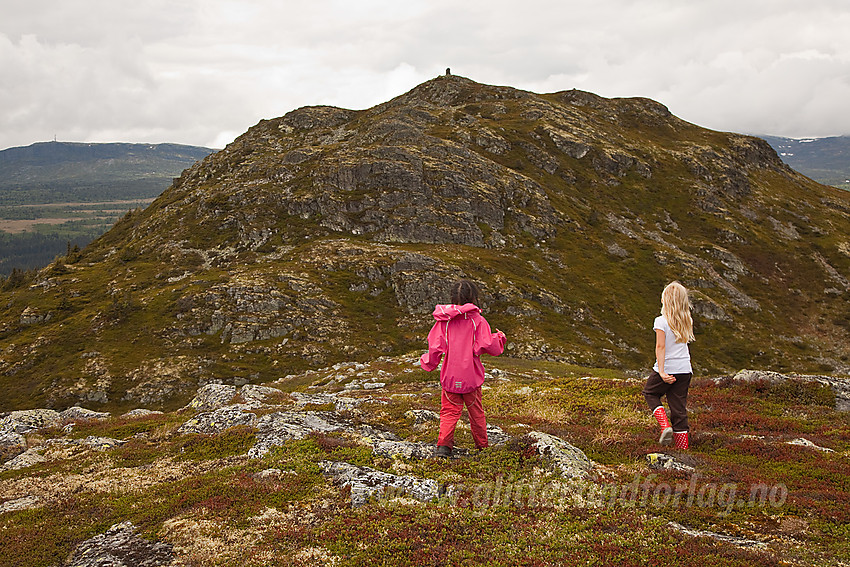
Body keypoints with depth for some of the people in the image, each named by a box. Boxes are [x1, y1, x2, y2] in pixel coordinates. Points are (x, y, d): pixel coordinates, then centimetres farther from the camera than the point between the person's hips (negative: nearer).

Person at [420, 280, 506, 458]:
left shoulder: (444, 320, -3)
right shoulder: (477, 320, -9)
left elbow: (435, 348, -4)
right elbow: (489, 346, -14)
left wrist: (427, 363, 14)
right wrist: (500, 338, 7)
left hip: (450, 377, 1)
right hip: (471, 376, -1)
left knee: (449, 411, 9)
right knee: (476, 412, 15)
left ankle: (443, 445, -8)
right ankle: (482, 446, 26)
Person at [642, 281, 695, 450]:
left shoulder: (661, 321, -13)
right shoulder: (687, 321, 3)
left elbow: (660, 347, -18)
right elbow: (685, 343, 9)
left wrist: (661, 371, -21)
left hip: (667, 369, -4)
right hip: (685, 369, 4)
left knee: (650, 393, 22)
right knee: (679, 407, 10)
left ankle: (665, 426, 3)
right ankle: (683, 447, 10)